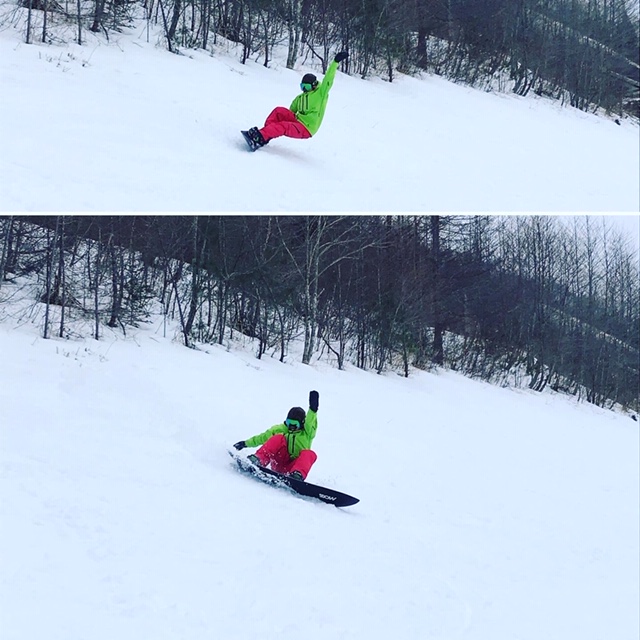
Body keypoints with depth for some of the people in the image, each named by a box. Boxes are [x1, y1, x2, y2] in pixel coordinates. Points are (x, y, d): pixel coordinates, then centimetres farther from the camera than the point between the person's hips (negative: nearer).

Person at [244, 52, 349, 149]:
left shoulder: (320, 93, -3)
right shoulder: (300, 98, 19)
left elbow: (328, 80, -14)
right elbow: (291, 111, 28)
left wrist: (336, 61, -22)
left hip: (306, 130, -8)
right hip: (296, 121, 8)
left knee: (284, 126, -33)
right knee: (279, 110, -13)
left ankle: (261, 137, -48)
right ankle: (267, 130, -28)